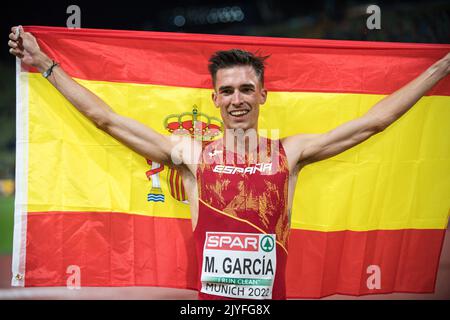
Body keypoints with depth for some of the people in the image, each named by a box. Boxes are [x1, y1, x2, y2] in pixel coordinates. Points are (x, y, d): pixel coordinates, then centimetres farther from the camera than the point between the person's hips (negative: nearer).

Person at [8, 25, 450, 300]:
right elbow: (105, 118, 5)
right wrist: (44, 64, 8)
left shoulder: (290, 153, 5)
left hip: (272, 294, 1)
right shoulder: (191, 154, 2)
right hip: (209, 295, 0)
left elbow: (372, 121, 9)